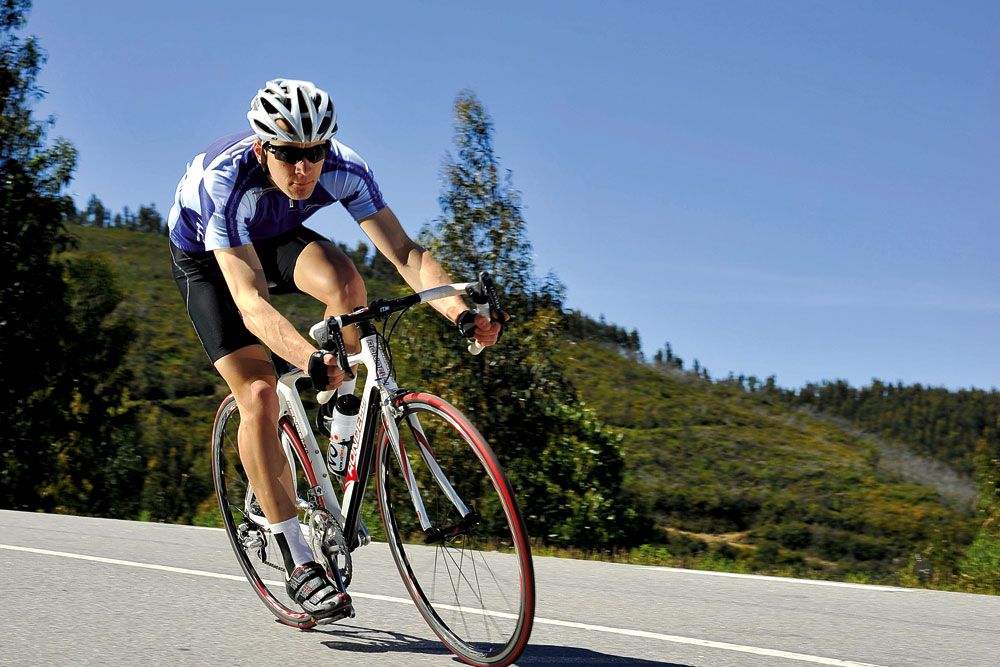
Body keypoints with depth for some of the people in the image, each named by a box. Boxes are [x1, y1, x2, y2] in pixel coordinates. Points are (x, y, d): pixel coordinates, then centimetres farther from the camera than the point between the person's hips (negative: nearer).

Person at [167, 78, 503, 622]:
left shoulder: (343, 170, -29)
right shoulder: (225, 181, -39)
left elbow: (404, 251, -33)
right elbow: (251, 302, -47)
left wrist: (459, 312, -51)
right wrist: (311, 360, -64)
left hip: (276, 239, 3)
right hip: (205, 257, -3)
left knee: (344, 281, -32)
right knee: (258, 394, -19)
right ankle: (299, 564, -10)